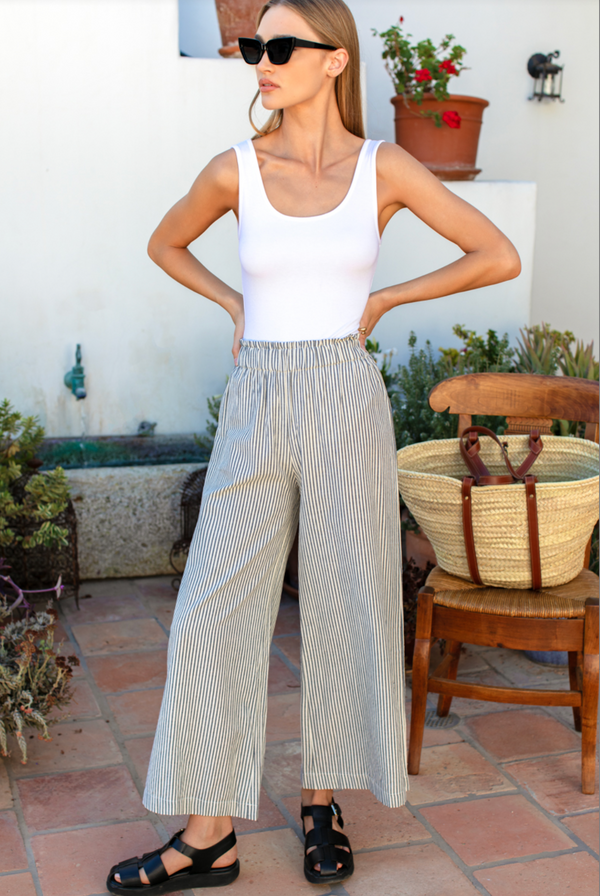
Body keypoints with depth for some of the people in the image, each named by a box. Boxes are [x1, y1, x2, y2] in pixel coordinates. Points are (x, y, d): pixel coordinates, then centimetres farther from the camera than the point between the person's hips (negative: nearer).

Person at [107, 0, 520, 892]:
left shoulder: (386, 169, -1)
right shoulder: (234, 170, 2)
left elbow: (500, 257, 3)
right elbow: (165, 245, 21)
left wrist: (384, 298, 2)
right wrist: (239, 305, 7)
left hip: (346, 402, -1)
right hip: (256, 406, 1)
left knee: (346, 607, 8)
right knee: (215, 613, 1)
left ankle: (322, 798, 30)